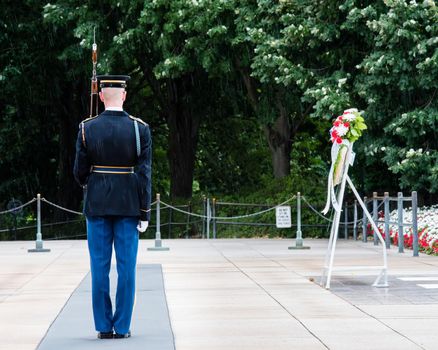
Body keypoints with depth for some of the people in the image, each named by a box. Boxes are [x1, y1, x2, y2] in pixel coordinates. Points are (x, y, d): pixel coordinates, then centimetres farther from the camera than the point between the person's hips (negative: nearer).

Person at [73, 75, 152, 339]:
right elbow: (144, 174, -8)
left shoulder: (87, 128, -4)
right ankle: (122, 327, 5)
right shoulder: (140, 129, -6)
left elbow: (80, 171, 0)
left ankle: (104, 327, 6)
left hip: (97, 205, 1)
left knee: (100, 267, 5)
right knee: (126, 267, 4)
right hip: (129, 206, 0)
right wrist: (145, 212, -3)